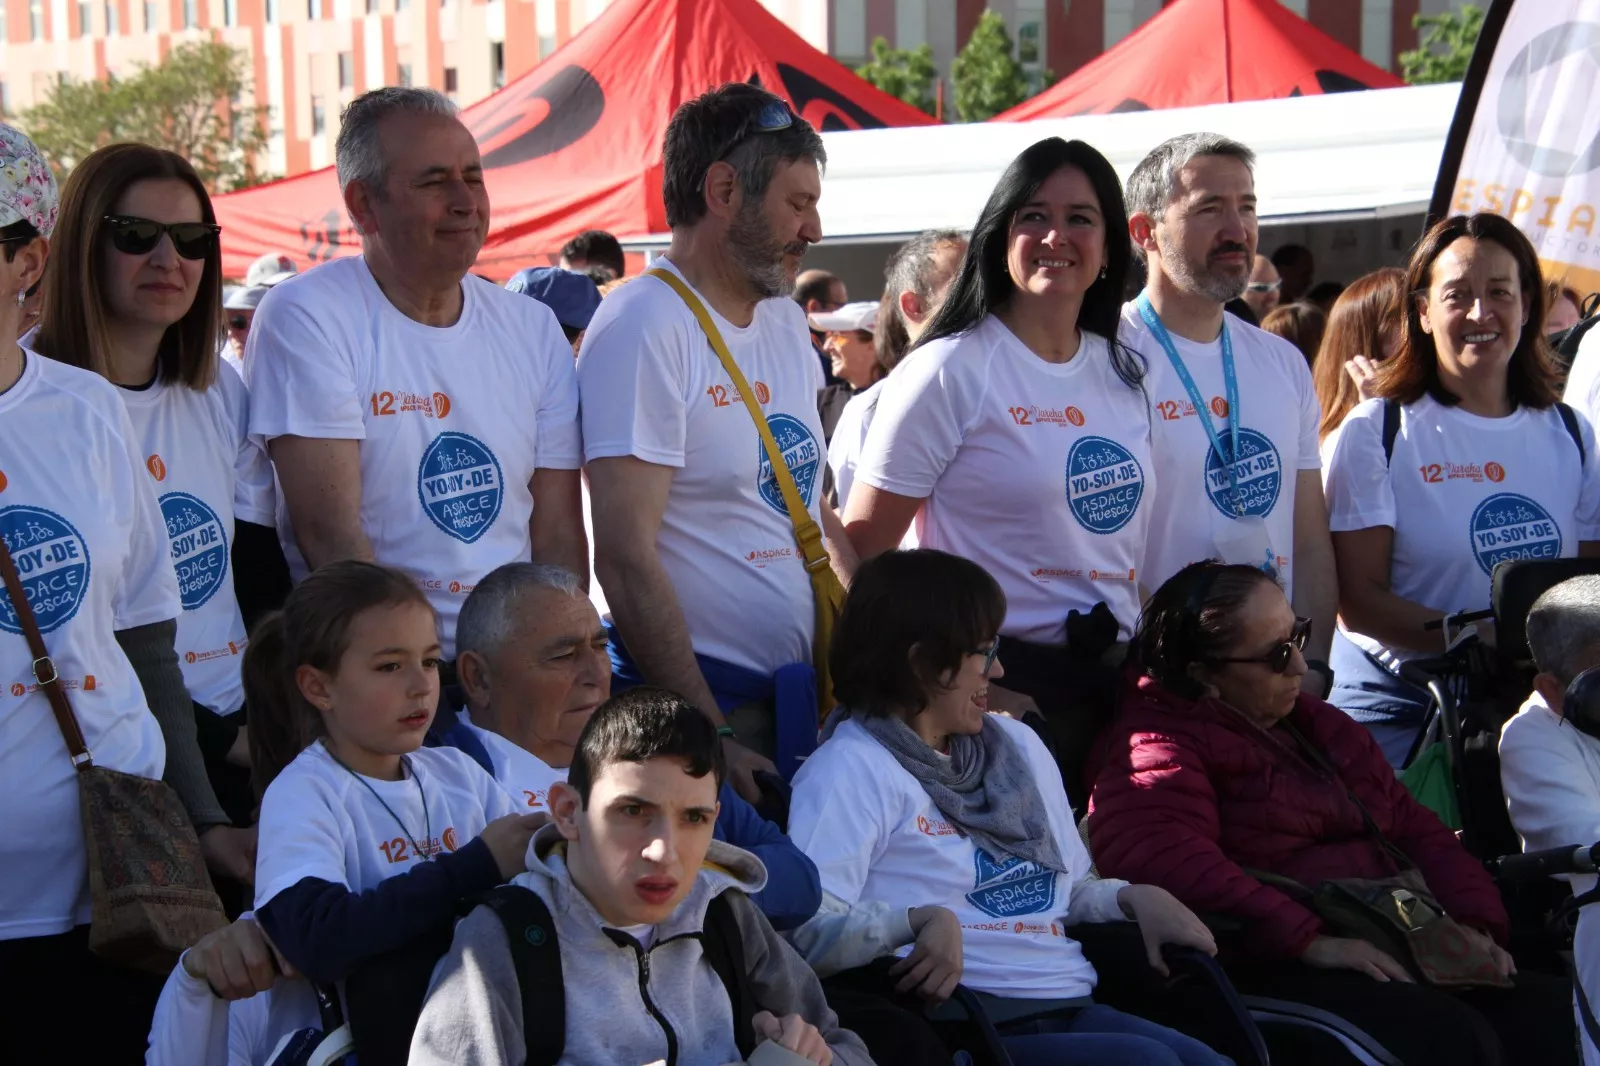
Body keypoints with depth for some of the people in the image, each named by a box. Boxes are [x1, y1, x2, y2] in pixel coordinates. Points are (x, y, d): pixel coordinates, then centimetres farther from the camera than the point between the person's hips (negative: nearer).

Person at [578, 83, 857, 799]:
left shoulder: (785, 321, 14)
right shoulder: (643, 328, -13)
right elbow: (626, 560, -19)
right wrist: (712, 738, -21)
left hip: (803, 698, 8)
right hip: (695, 707, -8)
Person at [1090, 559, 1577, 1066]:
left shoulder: (1317, 723, 25)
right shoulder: (1161, 742, -3)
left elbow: (1415, 826, 24)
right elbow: (1162, 858, -23)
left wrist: (1472, 922, 5)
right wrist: (1310, 940, -25)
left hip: (1390, 956, 8)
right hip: (1278, 971, -8)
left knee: (1554, 1010, -14)